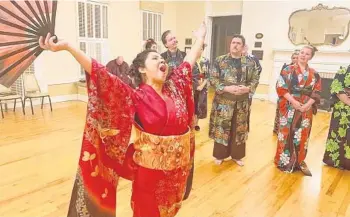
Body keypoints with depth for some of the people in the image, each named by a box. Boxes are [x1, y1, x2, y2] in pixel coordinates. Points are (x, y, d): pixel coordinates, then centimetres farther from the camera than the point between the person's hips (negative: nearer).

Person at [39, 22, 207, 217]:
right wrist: (67, 47, -32)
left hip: (178, 168, 5)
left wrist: (200, 37, 29)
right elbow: (102, 76, -23)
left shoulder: (175, 87, 1)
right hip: (150, 169, -5)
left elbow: (189, 62, 15)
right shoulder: (137, 97, -14)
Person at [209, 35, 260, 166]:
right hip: (223, 102, -2)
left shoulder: (250, 63, 5)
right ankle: (220, 155, 22)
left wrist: (247, 88, -13)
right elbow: (213, 79, -6)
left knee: (239, 129, 11)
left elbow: (255, 79, 8)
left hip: (242, 103, 3)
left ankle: (236, 155, 29)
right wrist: (226, 88, -19)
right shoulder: (220, 60, -2)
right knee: (221, 128, 5)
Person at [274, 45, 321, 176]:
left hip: (306, 109, 3)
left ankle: (299, 161, 24)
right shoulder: (288, 70, 0)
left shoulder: (314, 74, 10)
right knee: (287, 133, 1)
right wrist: (293, 101, -17)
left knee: (302, 135, 8)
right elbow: (281, 87, -9)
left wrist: (308, 104, -11)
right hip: (289, 107, -3)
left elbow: (317, 92, 6)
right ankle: (284, 160, 15)